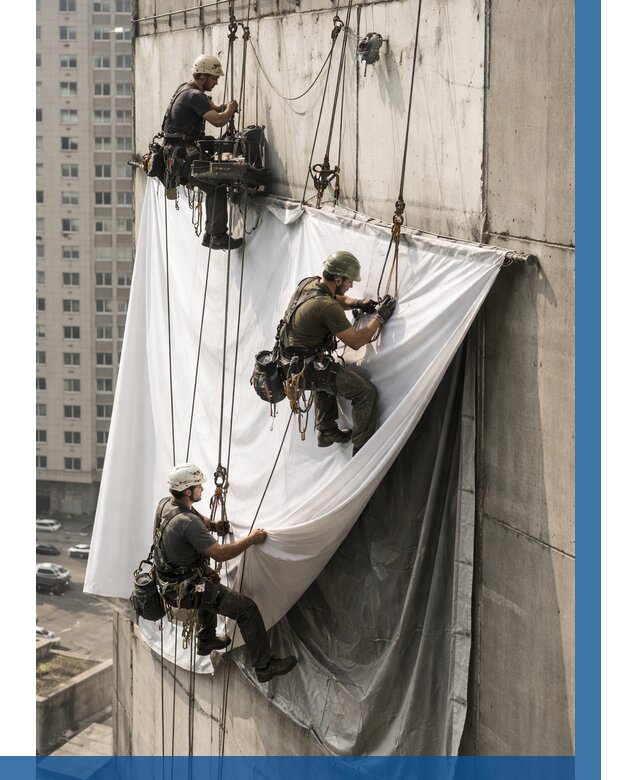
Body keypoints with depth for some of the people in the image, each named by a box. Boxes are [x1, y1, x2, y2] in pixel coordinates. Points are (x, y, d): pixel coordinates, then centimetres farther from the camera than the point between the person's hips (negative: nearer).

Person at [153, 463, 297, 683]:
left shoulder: (164, 504, -3)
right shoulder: (188, 523, -31)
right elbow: (220, 554, -27)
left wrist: (211, 524, 6)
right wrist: (251, 539, -17)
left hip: (168, 580, 9)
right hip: (186, 590, -9)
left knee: (210, 580, 40)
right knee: (247, 608, -7)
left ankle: (206, 640, 50)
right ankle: (265, 666, 1)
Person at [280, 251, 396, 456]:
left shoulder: (309, 283, 0)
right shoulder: (327, 307, -28)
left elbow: (337, 297, 23)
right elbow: (356, 342, -20)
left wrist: (357, 303, 6)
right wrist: (380, 317, -11)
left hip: (291, 357, 10)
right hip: (307, 367, -10)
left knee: (327, 377, 40)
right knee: (366, 391, -8)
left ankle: (327, 431, 46)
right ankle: (362, 448, -1)